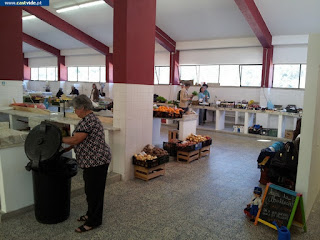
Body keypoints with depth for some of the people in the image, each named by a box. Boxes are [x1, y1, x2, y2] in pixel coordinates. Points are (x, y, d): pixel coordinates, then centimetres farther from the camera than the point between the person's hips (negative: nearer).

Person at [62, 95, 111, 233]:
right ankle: (91, 214, 35)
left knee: (94, 191, 1)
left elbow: (76, 140, -22)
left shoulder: (89, 120, -20)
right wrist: (68, 148, 16)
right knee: (90, 189, 20)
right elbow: (82, 140, 19)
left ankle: (94, 221, 14)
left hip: (97, 161, -10)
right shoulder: (88, 118, 14)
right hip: (92, 161, 10)